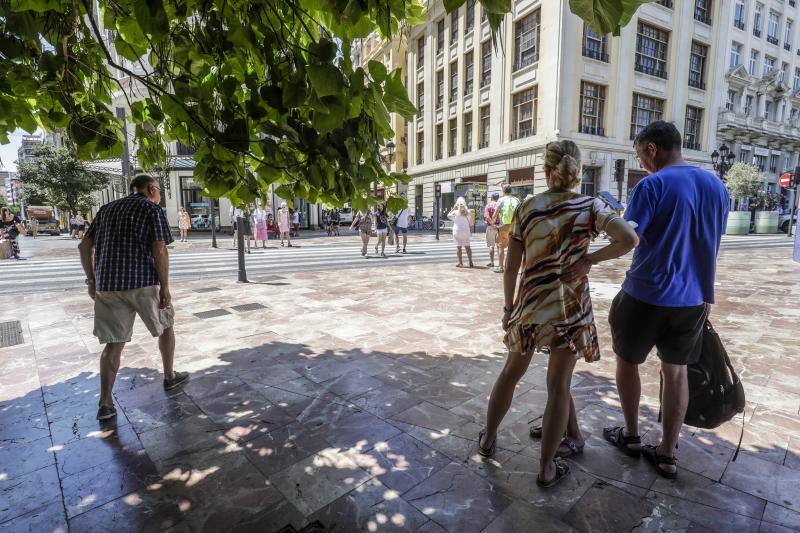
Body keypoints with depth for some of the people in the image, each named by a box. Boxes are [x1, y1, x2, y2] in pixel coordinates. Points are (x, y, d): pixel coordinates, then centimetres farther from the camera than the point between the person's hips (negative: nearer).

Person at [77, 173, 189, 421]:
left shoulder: (107, 209, 16)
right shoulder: (152, 210, -3)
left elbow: (84, 246, 14)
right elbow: (159, 250, -13)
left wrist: (91, 280, 19)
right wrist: (165, 286, -10)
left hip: (107, 285, 5)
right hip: (143, 282, -5)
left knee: (114, 343, 9)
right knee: (165, 327, 17)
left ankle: (105, 403, 6)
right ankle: (169, 377, 29)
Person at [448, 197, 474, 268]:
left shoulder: (455, 212, -11)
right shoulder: (468, 212, -3)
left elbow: (448, 215, 7)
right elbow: (470, 223, 3)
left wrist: (454, 208, 5)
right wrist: (470, 231, 14)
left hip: (457, 232, -3)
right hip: (466, 232, 3)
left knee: (458, 247, 3)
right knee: (467, 247, 10)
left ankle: (460, 262, 2)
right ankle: (470, 262, 11)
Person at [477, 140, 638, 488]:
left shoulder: (527, 209, -3)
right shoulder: (589, 206, -4)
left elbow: (511, 268, -3)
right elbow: (629, 239, -17)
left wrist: (509, 307, 9)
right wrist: (589, 259, -4)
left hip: (530, 304, 1)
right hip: (570, 306, -1)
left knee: (511, 372, 20)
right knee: (558, 386, 11)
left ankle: (488, 439, 36)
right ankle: (546, 468, 24)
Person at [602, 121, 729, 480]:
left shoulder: (651, 186, -15)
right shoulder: (717, 185, 8)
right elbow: (712, 245, 14)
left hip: (647, 296, -6)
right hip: (694, 298, 6)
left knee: (627, 360, 15)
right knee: (676, 370, 14)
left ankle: (631, 436, 29)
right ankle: (667, 454, 25)